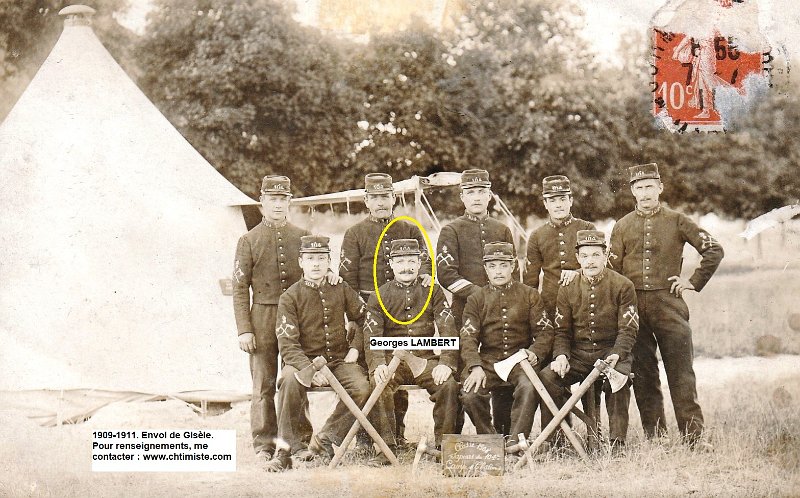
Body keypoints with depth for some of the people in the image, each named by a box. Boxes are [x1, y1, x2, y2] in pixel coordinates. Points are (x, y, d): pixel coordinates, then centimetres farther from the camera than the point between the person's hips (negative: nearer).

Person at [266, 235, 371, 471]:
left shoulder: (341, 290, 5)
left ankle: (325, 438, -11)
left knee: (361, 387, -28)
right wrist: (309, 369, -27)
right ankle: (284, 450, -27)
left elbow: (363, 319, 19)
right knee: (291, 380, -37)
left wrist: (355, 348, 4)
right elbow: (287, 344, -13)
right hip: (303, 360, -2)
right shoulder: (290, 297, -5)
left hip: (339, 359, 3)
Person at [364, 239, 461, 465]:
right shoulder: (380, 296, 6)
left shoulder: (433, 291, 9)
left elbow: (448, 330, 0)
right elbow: (371, 336, -5)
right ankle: (386, 446, -23)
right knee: (379, 386, -32)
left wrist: (446, 363, -18)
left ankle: (443, 444, -15)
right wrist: (378, 365, -26)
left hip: (426, 360, 1)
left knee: (449, 385, -27)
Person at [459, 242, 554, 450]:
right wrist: (475, 367, -18)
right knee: (469, 394, -26)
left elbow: (545, 331, 6)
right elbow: (468, 337, 0)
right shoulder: (476, 300, 10)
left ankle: (516, 441, -28)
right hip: (487, 360, 1)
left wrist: (535, 353, -16)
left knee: (529, 388, -34)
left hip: (520, 358, -1)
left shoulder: (530, 295, 10)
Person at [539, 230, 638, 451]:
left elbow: (628, 329, -6)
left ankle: (618, 443, -24)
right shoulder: (567, 289, 6)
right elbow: (561, 330, 8)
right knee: (548, 377, -23)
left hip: (612, 352, -3)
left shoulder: (623, 286, -2)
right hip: (578, 354, 3)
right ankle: (549, 441, -13)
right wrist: (561, 356, -13)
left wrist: (616, 355, -24)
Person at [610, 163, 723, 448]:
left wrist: (694, 282, 2)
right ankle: (654, 438, 10)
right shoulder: (622, 226, 10)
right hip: (633, 306, 2)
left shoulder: (677, 221, 5)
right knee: (643, 376, 4)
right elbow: (613, 271, 11)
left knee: (681, 371, -7)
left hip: (668, 304, -2)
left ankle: (693, 436, -6)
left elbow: (714, 251, 6)